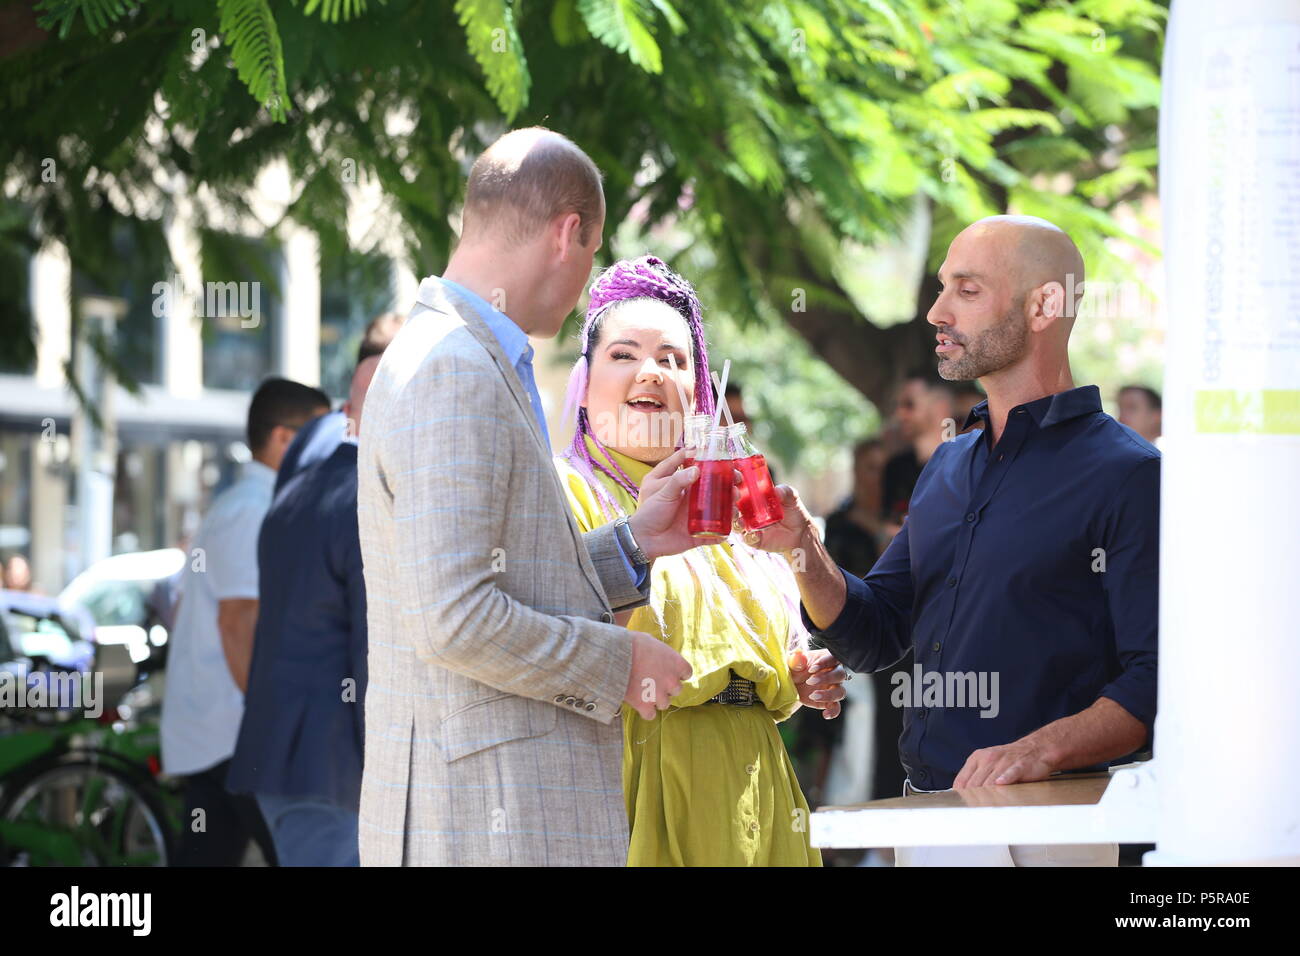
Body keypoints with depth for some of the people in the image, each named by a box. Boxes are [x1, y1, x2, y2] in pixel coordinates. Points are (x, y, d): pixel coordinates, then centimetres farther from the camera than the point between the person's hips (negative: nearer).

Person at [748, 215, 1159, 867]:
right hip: (925, 810, 7)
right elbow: (871, 638, 15)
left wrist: (1044, 748, -28)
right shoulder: (948, 466, 15)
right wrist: (804, 553, -1)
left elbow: (1154, 680, -16)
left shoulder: (1127, 475, -9)